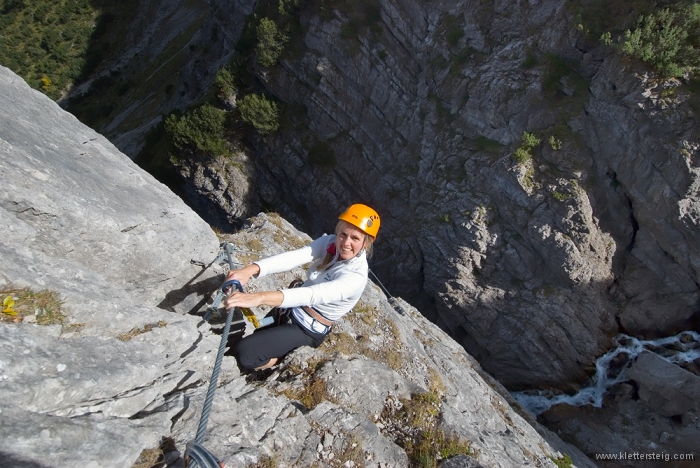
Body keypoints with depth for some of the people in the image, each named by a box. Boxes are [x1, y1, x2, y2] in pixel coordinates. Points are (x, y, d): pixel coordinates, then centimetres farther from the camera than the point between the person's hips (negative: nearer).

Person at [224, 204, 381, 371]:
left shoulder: (357, 277, -30)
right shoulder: (330, 242, -12)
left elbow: (314, 295, -44)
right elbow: (294, 257, -27)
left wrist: (260, 297, -56)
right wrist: (250, 270, -44)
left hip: (307, 329, -7)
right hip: (293, 309, 7)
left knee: (242, 352, -15)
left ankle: (283, 362, 8)